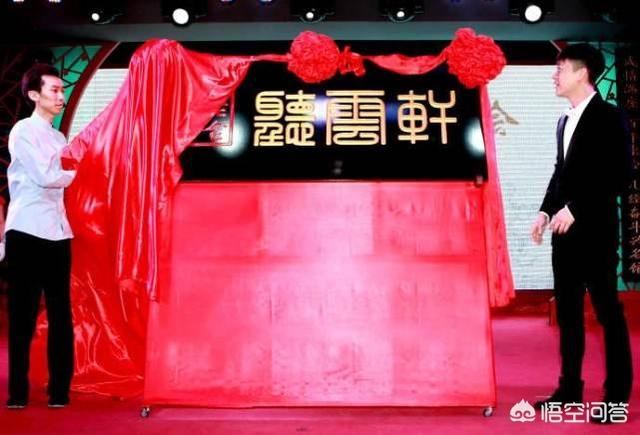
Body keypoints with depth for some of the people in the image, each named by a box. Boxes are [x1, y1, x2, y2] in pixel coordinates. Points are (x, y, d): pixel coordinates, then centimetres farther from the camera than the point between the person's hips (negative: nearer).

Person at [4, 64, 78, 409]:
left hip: (57, 232, 6)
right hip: (28, 231, -6)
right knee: (23, 315, 0)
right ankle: (18, 392, 9)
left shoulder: (59, 138, 19)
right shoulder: (23, 131, -2)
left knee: (60, 314, 5)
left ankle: (60, 390, 12)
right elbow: (46, 177, -11)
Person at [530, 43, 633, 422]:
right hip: (565, 230, 7)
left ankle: (617, 394, 10)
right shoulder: (566, 121, 16)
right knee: (567, 310, 11)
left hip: (595, 230, -7)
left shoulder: (610, 117, -7)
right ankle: (570, 387, 21)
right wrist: (546, 210, 7)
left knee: (608, 311, 0)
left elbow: (621, 175, -14)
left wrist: (575, 209, -17)